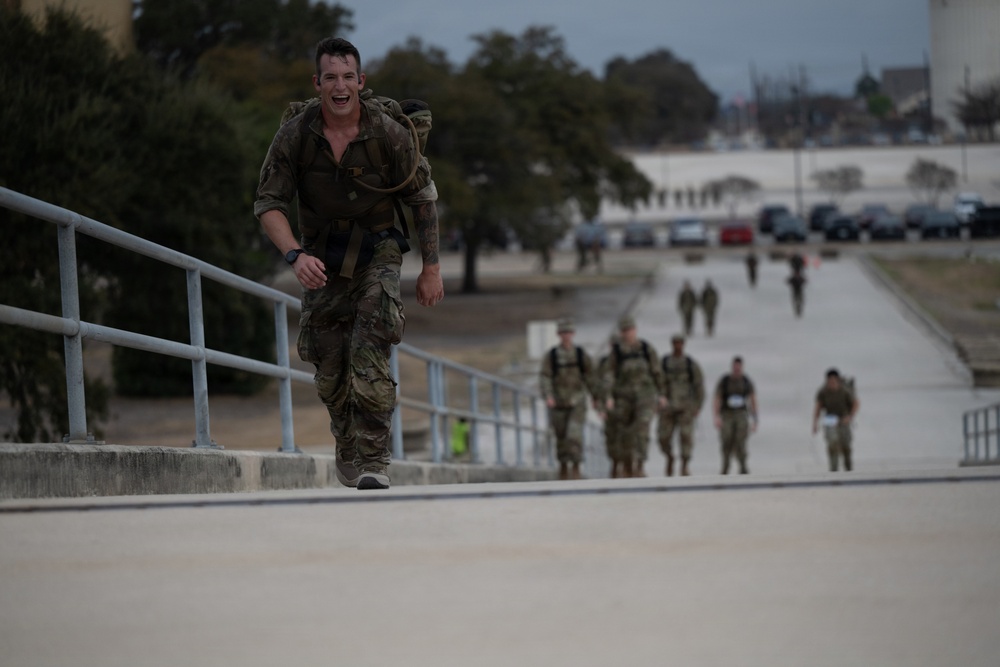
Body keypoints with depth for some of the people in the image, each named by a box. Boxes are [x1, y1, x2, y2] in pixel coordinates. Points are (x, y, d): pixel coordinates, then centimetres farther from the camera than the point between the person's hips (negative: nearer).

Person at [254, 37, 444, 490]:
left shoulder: (390, 135, -14)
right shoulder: (294, 136, -13)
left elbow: (423, 200, -2)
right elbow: (269, 204, -13)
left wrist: (431, 269, -1)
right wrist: (295, 255, -30)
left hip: (377, 253, -2)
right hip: (321, 261, 2)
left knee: (369, 354, -21)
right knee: (330, 369, 9)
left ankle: (373, 464, -21)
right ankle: (347, 451, 33)